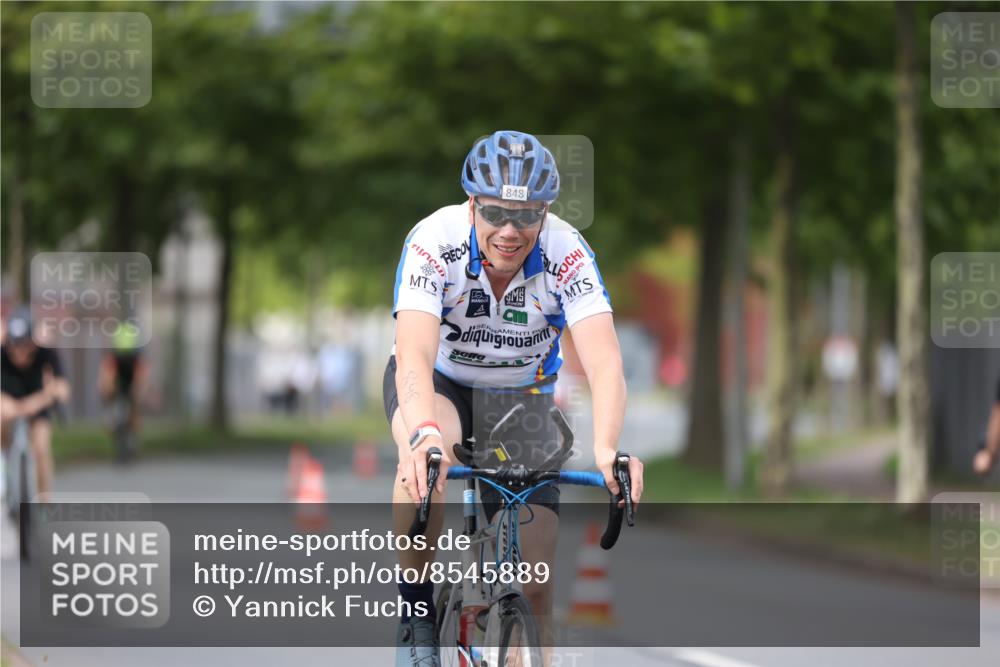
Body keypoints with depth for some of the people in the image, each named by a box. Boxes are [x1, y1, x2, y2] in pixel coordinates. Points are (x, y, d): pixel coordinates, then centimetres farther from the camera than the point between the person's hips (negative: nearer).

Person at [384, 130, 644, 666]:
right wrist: (424, 436, -62)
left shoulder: (567, 254, -27)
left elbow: (603, 361, -37)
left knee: (534, 583, -10)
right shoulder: (434, 241, -30)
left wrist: (607, 449, -56)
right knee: (424, 461, -38)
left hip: (520, 395, 2)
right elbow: (414, 355, -42)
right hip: (439, 383, -2)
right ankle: (416, 617, -20)